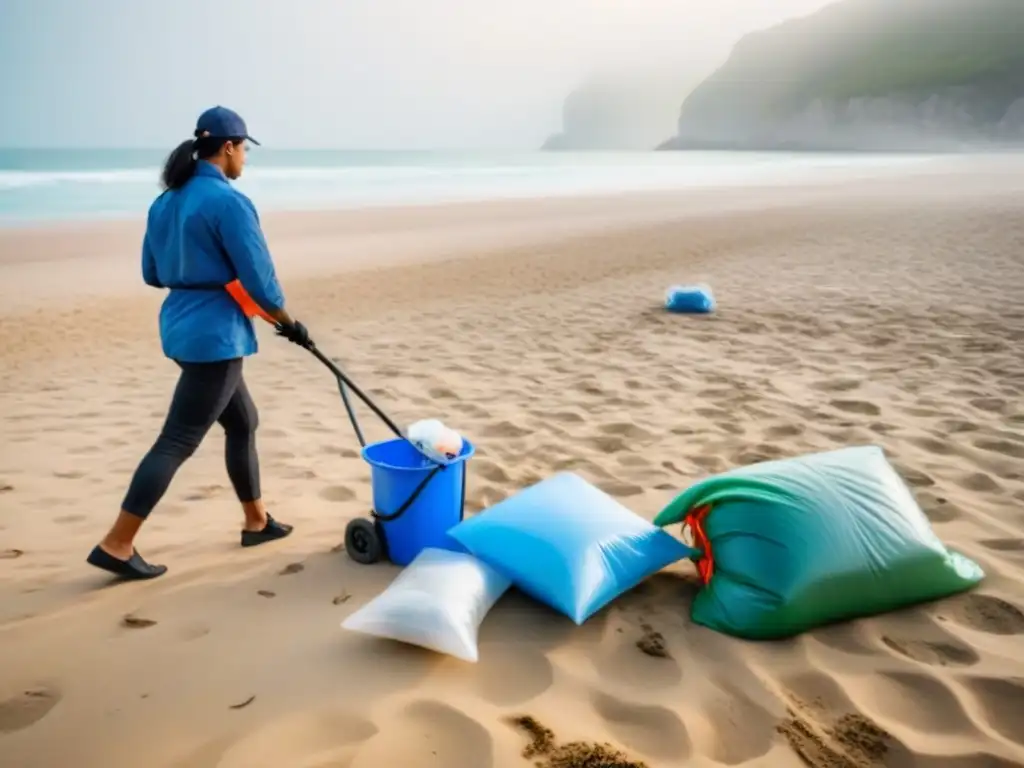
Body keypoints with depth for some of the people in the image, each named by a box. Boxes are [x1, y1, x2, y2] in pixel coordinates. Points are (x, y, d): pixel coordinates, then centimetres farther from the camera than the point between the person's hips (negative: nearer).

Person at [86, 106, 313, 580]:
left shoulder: (164, 202, 11)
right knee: (178, 440, -4)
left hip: (182, 326, 9)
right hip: (215, 333, -9)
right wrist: (290, 324, 0)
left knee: (243, 422, 20)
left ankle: (256, 521, 32)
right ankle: (116, 545, 0)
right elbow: (259, 280, -15)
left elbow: (153, 274, 17)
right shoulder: (229, 202, -15)